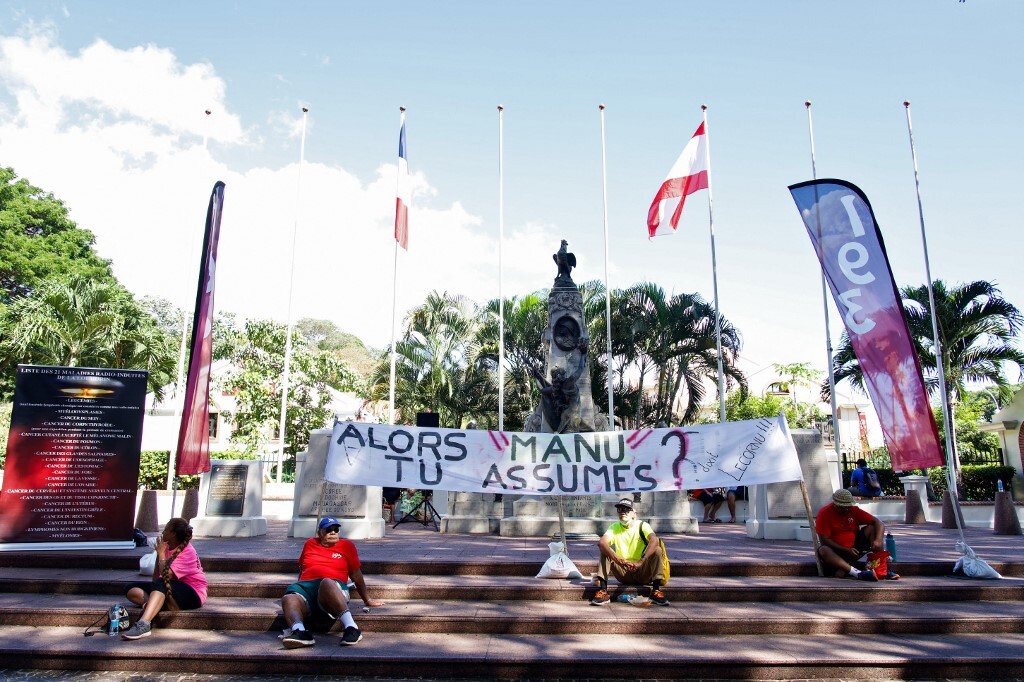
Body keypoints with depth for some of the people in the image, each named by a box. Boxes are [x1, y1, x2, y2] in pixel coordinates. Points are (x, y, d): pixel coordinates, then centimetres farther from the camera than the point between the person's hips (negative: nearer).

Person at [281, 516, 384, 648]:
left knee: (326, 583, -40)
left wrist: (367, 600, 22)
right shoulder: (310, 544, 25)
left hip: (334, 585, -3)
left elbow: (356, 575, 21)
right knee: (289, 599, -32)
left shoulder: (347, 545, 19)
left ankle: (351, 627, -55)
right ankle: (299, 631, -61)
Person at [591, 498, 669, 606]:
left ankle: (656, 591, -27)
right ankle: (603, 591, -29)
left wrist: (640, 561, -44)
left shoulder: (642, 526, -7)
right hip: (623, 574, 2)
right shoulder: (614, 528, -1)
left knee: (657, 550, -23)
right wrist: (618, 560, -40)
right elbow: (601, 543, -23)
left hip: (643, 573, -1)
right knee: (605, 551, -18)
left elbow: (654, 541, -30)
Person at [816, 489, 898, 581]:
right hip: (837, 551, -4)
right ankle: (857, 573, -50)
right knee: (823, 551, -36)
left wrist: (878, 540, -24)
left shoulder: (854, 510, 0)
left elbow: (879, 523, -5)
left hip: (855, 548, 4)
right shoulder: (825, 513, -10)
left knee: (871, 528, -13)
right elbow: (824, 540, -15)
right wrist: (846, 550, -22)